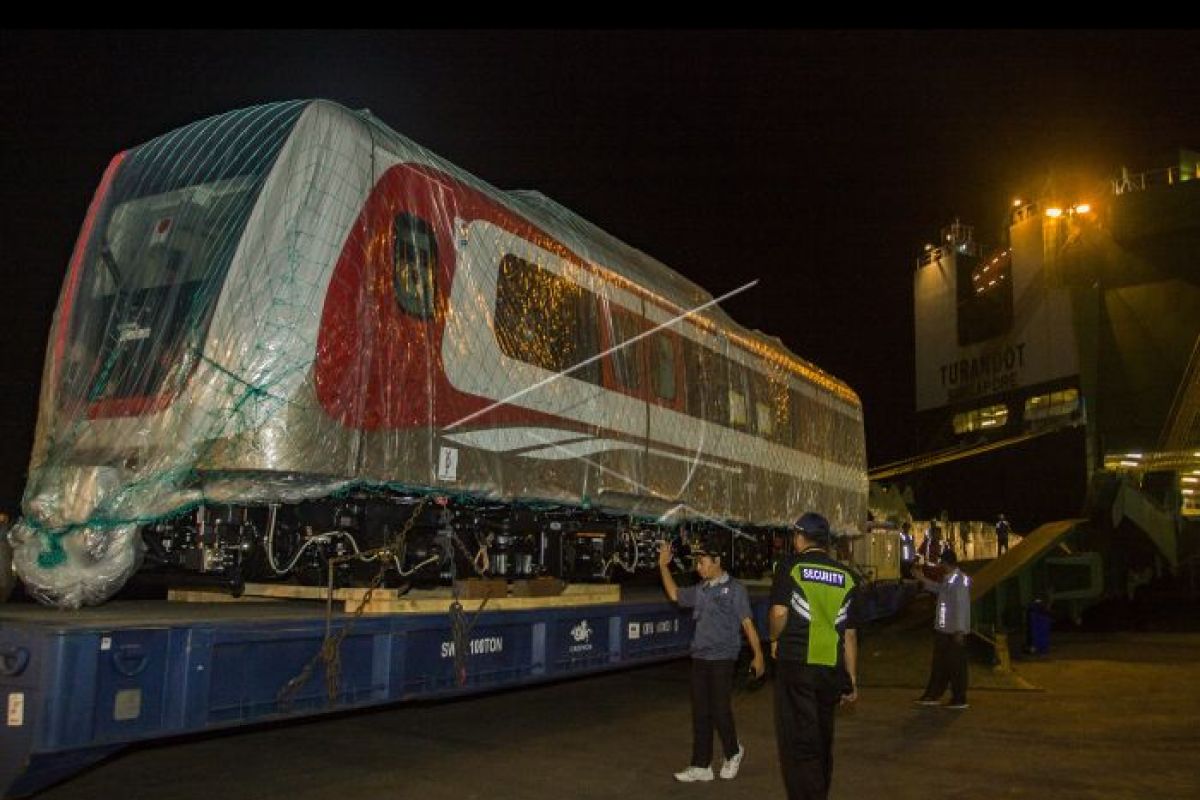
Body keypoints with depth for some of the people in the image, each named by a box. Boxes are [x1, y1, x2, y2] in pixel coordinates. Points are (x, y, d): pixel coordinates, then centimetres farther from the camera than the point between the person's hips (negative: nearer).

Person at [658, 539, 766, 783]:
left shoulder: (734, 589, -6)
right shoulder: (700, 590, 11)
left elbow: (747, 623, -8)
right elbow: (675, 594, 25)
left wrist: (758, 655, -10)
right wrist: (663, 566, 19)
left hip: (722, 659, -6)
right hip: (699, 659, 6)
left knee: (720, 710, -3)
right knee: (700, 714, 7)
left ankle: (733, 752, 24)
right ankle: (701, 766, 15)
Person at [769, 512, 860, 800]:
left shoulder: (791, 569, -4)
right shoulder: (846, 578, 8)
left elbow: (779, 612, -17)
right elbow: (850, 634, 9)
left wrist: (775, 640, 2)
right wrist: (852, 678, 15)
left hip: (796, 666, -5)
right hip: (831, 669, 5)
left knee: (799, 743, 0)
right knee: (822, 739, 20)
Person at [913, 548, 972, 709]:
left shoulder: (961, 580, -19)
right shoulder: (947, 578, 9)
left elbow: (962, 606, -22)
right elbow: (939, 589, 30)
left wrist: (960, 630, -23)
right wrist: (924, 580, 29)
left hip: (955, 630, -9)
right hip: (942, 629, 9)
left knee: (956, 665, 2)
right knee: (939, 663, 15)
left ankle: (959, 699, 13)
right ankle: (933, 695, 24)